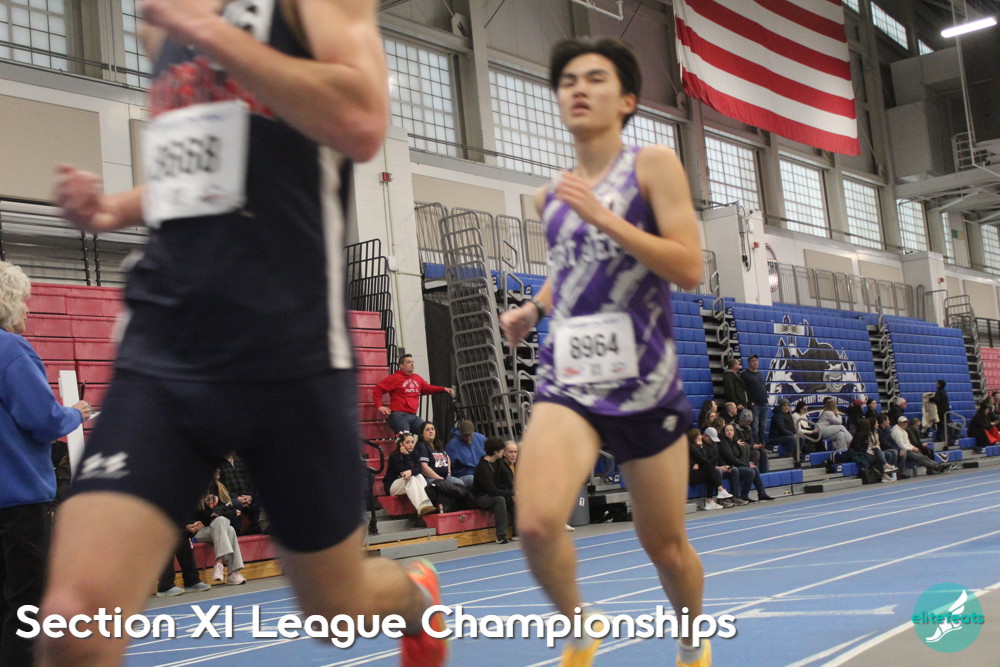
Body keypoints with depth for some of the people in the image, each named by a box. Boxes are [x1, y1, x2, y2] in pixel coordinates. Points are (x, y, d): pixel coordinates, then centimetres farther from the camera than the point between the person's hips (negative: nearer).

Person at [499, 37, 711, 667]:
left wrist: (605, 217, -20)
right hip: (570, 377, 2)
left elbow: (689, 267, -13)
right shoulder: (551, 196, 11)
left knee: (665, 545, 10)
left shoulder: (653, 165, -2)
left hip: (645, 380, -2)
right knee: (538, 524, -23)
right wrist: (534, 308, 10)